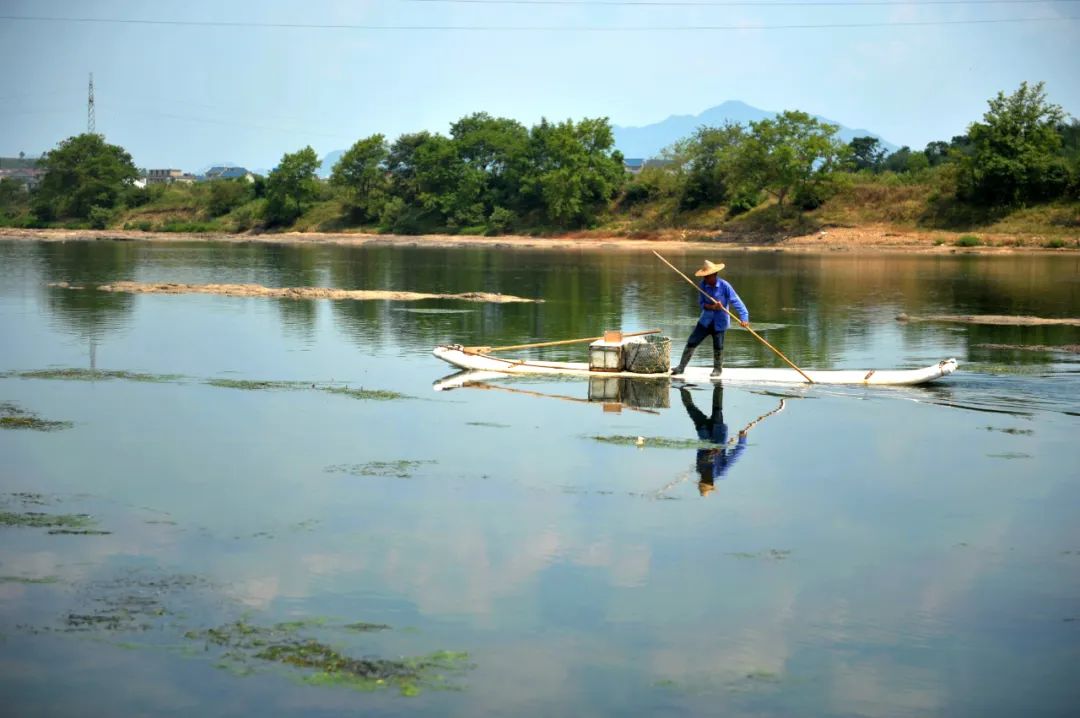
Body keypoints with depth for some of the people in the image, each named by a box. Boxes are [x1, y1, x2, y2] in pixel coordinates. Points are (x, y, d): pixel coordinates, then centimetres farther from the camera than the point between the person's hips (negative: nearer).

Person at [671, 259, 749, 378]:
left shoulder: (724, 286, -18)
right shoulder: (703, 284, -7)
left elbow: (736, 301, -21)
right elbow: (701, 303, -4)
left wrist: (744, 317, -30)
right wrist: (712, 307, -25)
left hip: (719, 322, -3)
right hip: (706, 320, 3)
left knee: (718, 347, 7)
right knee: (691, 342, 1)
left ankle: (717, 369, 30)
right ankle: (681, 367, 10)